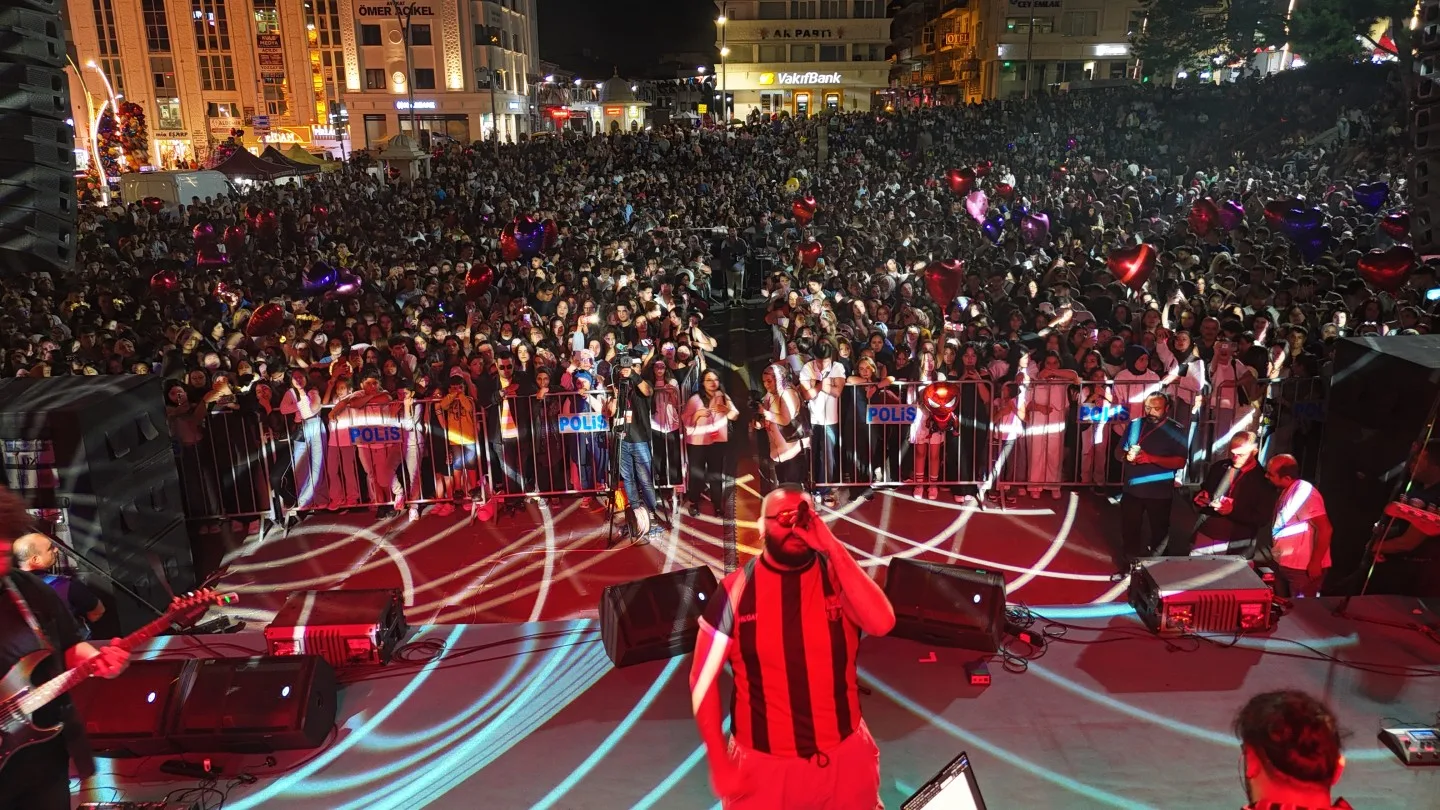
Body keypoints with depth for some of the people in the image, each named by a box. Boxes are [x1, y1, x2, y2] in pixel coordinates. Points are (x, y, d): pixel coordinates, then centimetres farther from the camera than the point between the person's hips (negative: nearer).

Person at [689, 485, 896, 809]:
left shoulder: (838, 576, -4)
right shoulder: (736, 589, -8)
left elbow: (881, 623, -22)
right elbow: (703, 679, -3)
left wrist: (833, 548, -23)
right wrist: (718, 760, -6)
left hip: (846, 756, 1)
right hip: (761, 764, -1)